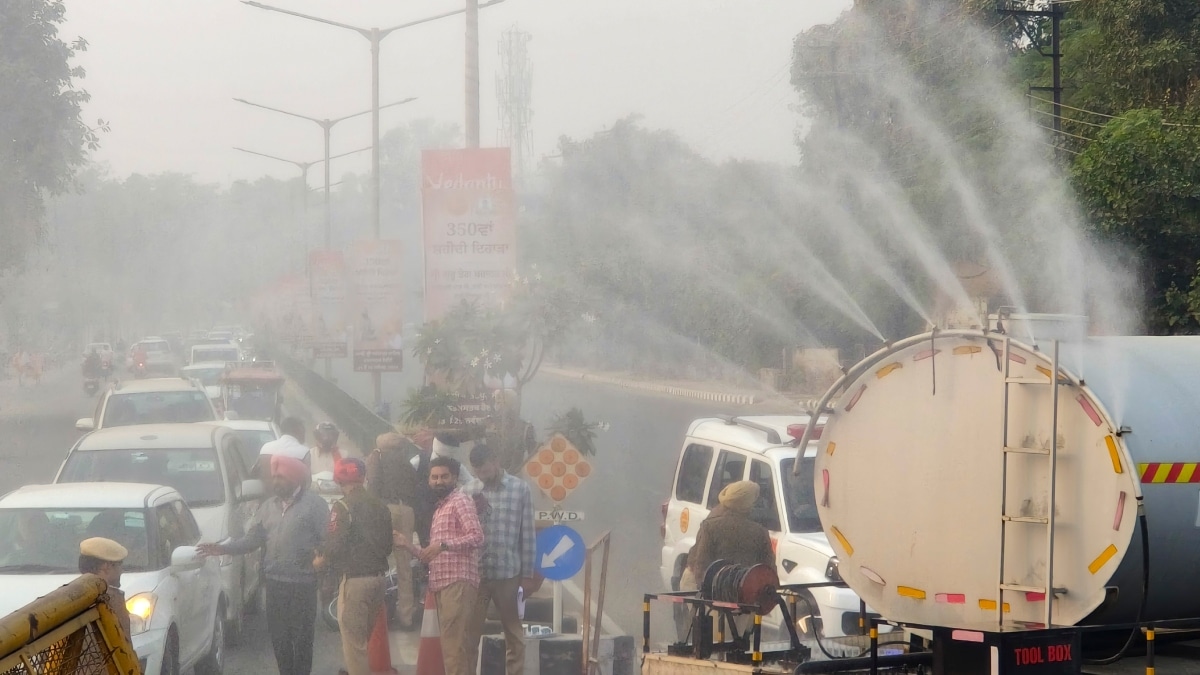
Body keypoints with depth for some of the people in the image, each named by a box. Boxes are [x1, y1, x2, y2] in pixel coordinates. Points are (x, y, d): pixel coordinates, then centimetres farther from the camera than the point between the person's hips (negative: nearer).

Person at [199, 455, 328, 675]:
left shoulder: (314, 504, -5)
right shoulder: (269, 506, 14)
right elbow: (252, 539, 12)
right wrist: (224, 549, 0)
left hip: (302, 584, -6)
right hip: (275, 582, 6)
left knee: (302, 636, -1)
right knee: (278, 635, 10)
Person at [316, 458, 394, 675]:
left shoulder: (343, 507, -11)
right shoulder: (380, 507, 9)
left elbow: (335, 545, -16)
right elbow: (387, 545, 12)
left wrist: (321, 560, 2)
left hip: (354, 579, -7)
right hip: (378, 578, 7)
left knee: (353, 641, -2)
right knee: (364, 639, 19)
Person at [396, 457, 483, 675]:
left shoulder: (460, 501, -2)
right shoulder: (440, 508, 27)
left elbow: (477, 536, -16)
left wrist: (442, 545, -23)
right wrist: (409, 546, 16)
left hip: (457, 581, -10)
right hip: (442, 583, 10)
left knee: (453, 643, -17)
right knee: (453, 644, 6)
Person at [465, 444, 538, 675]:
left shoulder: (520, 489, 1)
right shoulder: (470, 490, 3)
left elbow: (527, 534, 2)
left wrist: (527, 574, 0)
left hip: (508, 572, -1)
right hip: (475, 573, 1)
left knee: (514, 635, 8)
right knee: (469, 633, 2)